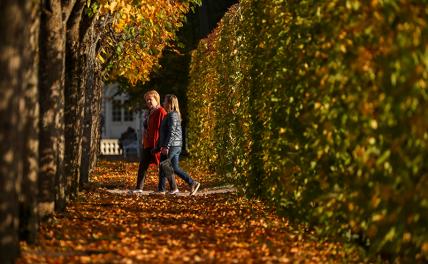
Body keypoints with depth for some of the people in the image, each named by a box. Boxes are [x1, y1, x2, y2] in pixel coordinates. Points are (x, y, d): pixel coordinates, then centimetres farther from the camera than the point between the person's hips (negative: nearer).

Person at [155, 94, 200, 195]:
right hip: (177, 146, 10)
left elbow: (171, 132, -19)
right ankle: (192, 183, 4)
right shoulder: (176, 115, 19)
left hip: (171, 145, -10)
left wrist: (166, 146, -22)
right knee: (175, 168, 9)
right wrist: (161, 145, 25)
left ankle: (161, 189, 2)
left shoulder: (172, 115, -11)